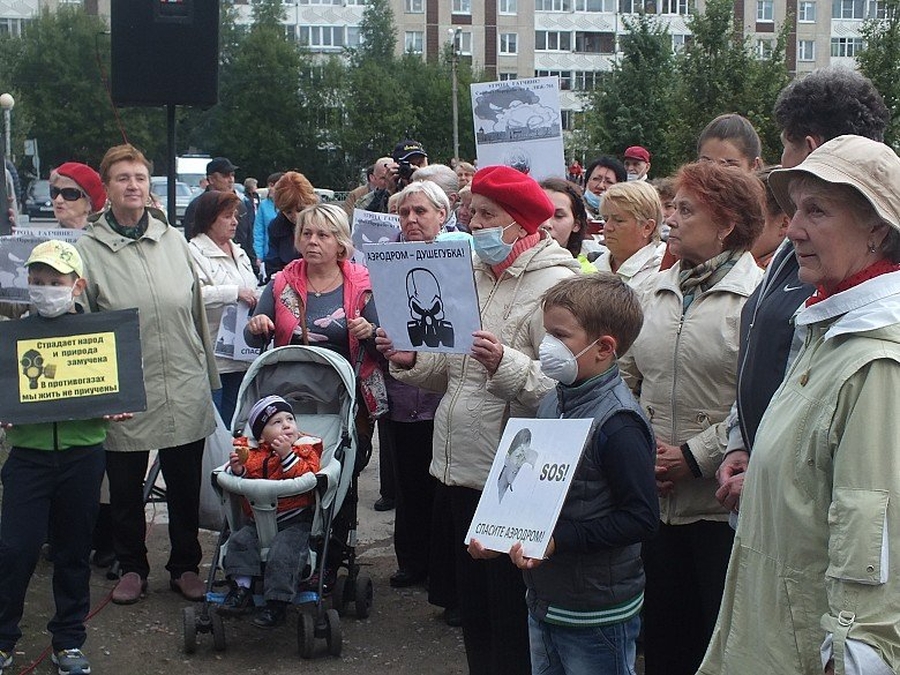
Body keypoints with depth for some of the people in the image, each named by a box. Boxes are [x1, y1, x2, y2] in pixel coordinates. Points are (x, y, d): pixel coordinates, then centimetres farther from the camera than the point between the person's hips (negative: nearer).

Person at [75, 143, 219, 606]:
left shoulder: (173, 240, 7)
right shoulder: (89, 249, -3)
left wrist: (208, 375, 13)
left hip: (185, 390, 2)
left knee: (185, 485, 12)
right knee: (126, 486, 11)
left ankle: (185, 567, 29)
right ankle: (132, 568, 30)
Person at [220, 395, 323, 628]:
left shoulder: (305, 448, 1)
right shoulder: (251, 451, 11)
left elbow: (308, 476, -17)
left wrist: (287, 455, -24)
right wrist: (237, 469, -10)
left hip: (295, 521, -5)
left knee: (281, 552, -24)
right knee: (239, 541, -15)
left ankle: (277, 604, -17)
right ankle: (241, 588, -7)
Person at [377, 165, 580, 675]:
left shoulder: (554, 283, -13)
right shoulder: (475, 275, 13)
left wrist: (506, 365, -34)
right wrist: (413, 361, 2)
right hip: (461, 467, 8)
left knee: (510, 615, 4)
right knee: (472, 601, 19)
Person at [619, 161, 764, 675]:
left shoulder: (757, 295, -10)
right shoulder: (660, 290, 12)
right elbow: (627, 375, 14)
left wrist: (695, 457, -17)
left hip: (721, 503, -6)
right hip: (655, 498, 6)